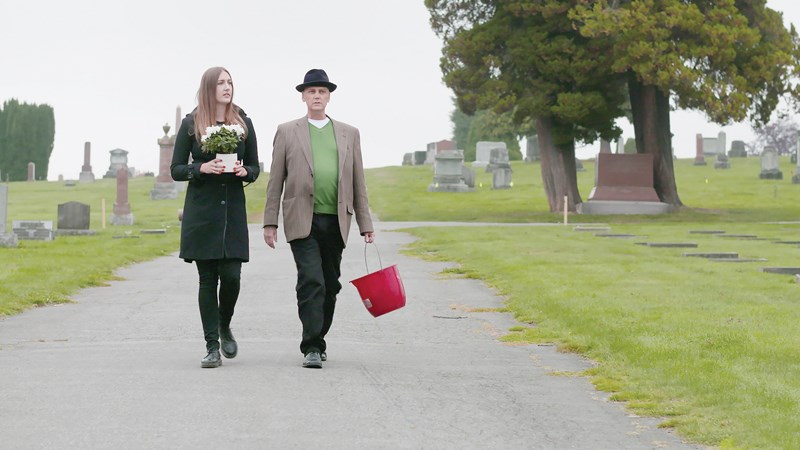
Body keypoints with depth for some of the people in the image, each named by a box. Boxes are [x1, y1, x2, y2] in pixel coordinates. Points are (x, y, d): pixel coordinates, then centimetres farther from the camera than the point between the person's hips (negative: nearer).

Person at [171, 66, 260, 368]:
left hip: (233, 209, 1)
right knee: (207, 278, -1)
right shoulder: (191, 124, 2)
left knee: (231, 275, -7)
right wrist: (202, 168, -15)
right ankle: (212, 346, 5)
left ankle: (224, 328, 21)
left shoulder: (243, 123, 8)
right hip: (201, 210, -1)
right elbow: (176, 170, 3)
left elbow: (255, 167, 13)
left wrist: (244, 171, -10)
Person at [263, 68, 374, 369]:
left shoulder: (349, 134, 14)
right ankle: (312, 347, -14)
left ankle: (317, 341, 19)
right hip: (303, 221, -3)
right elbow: (275, 181, 6)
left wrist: (365, 224, 8)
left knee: (330, 286, 6)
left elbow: (358, 183, 14)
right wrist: (270, 222, 0)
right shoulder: (287, 132, 8)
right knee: (311, 282, -14)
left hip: (336, 222, 3)